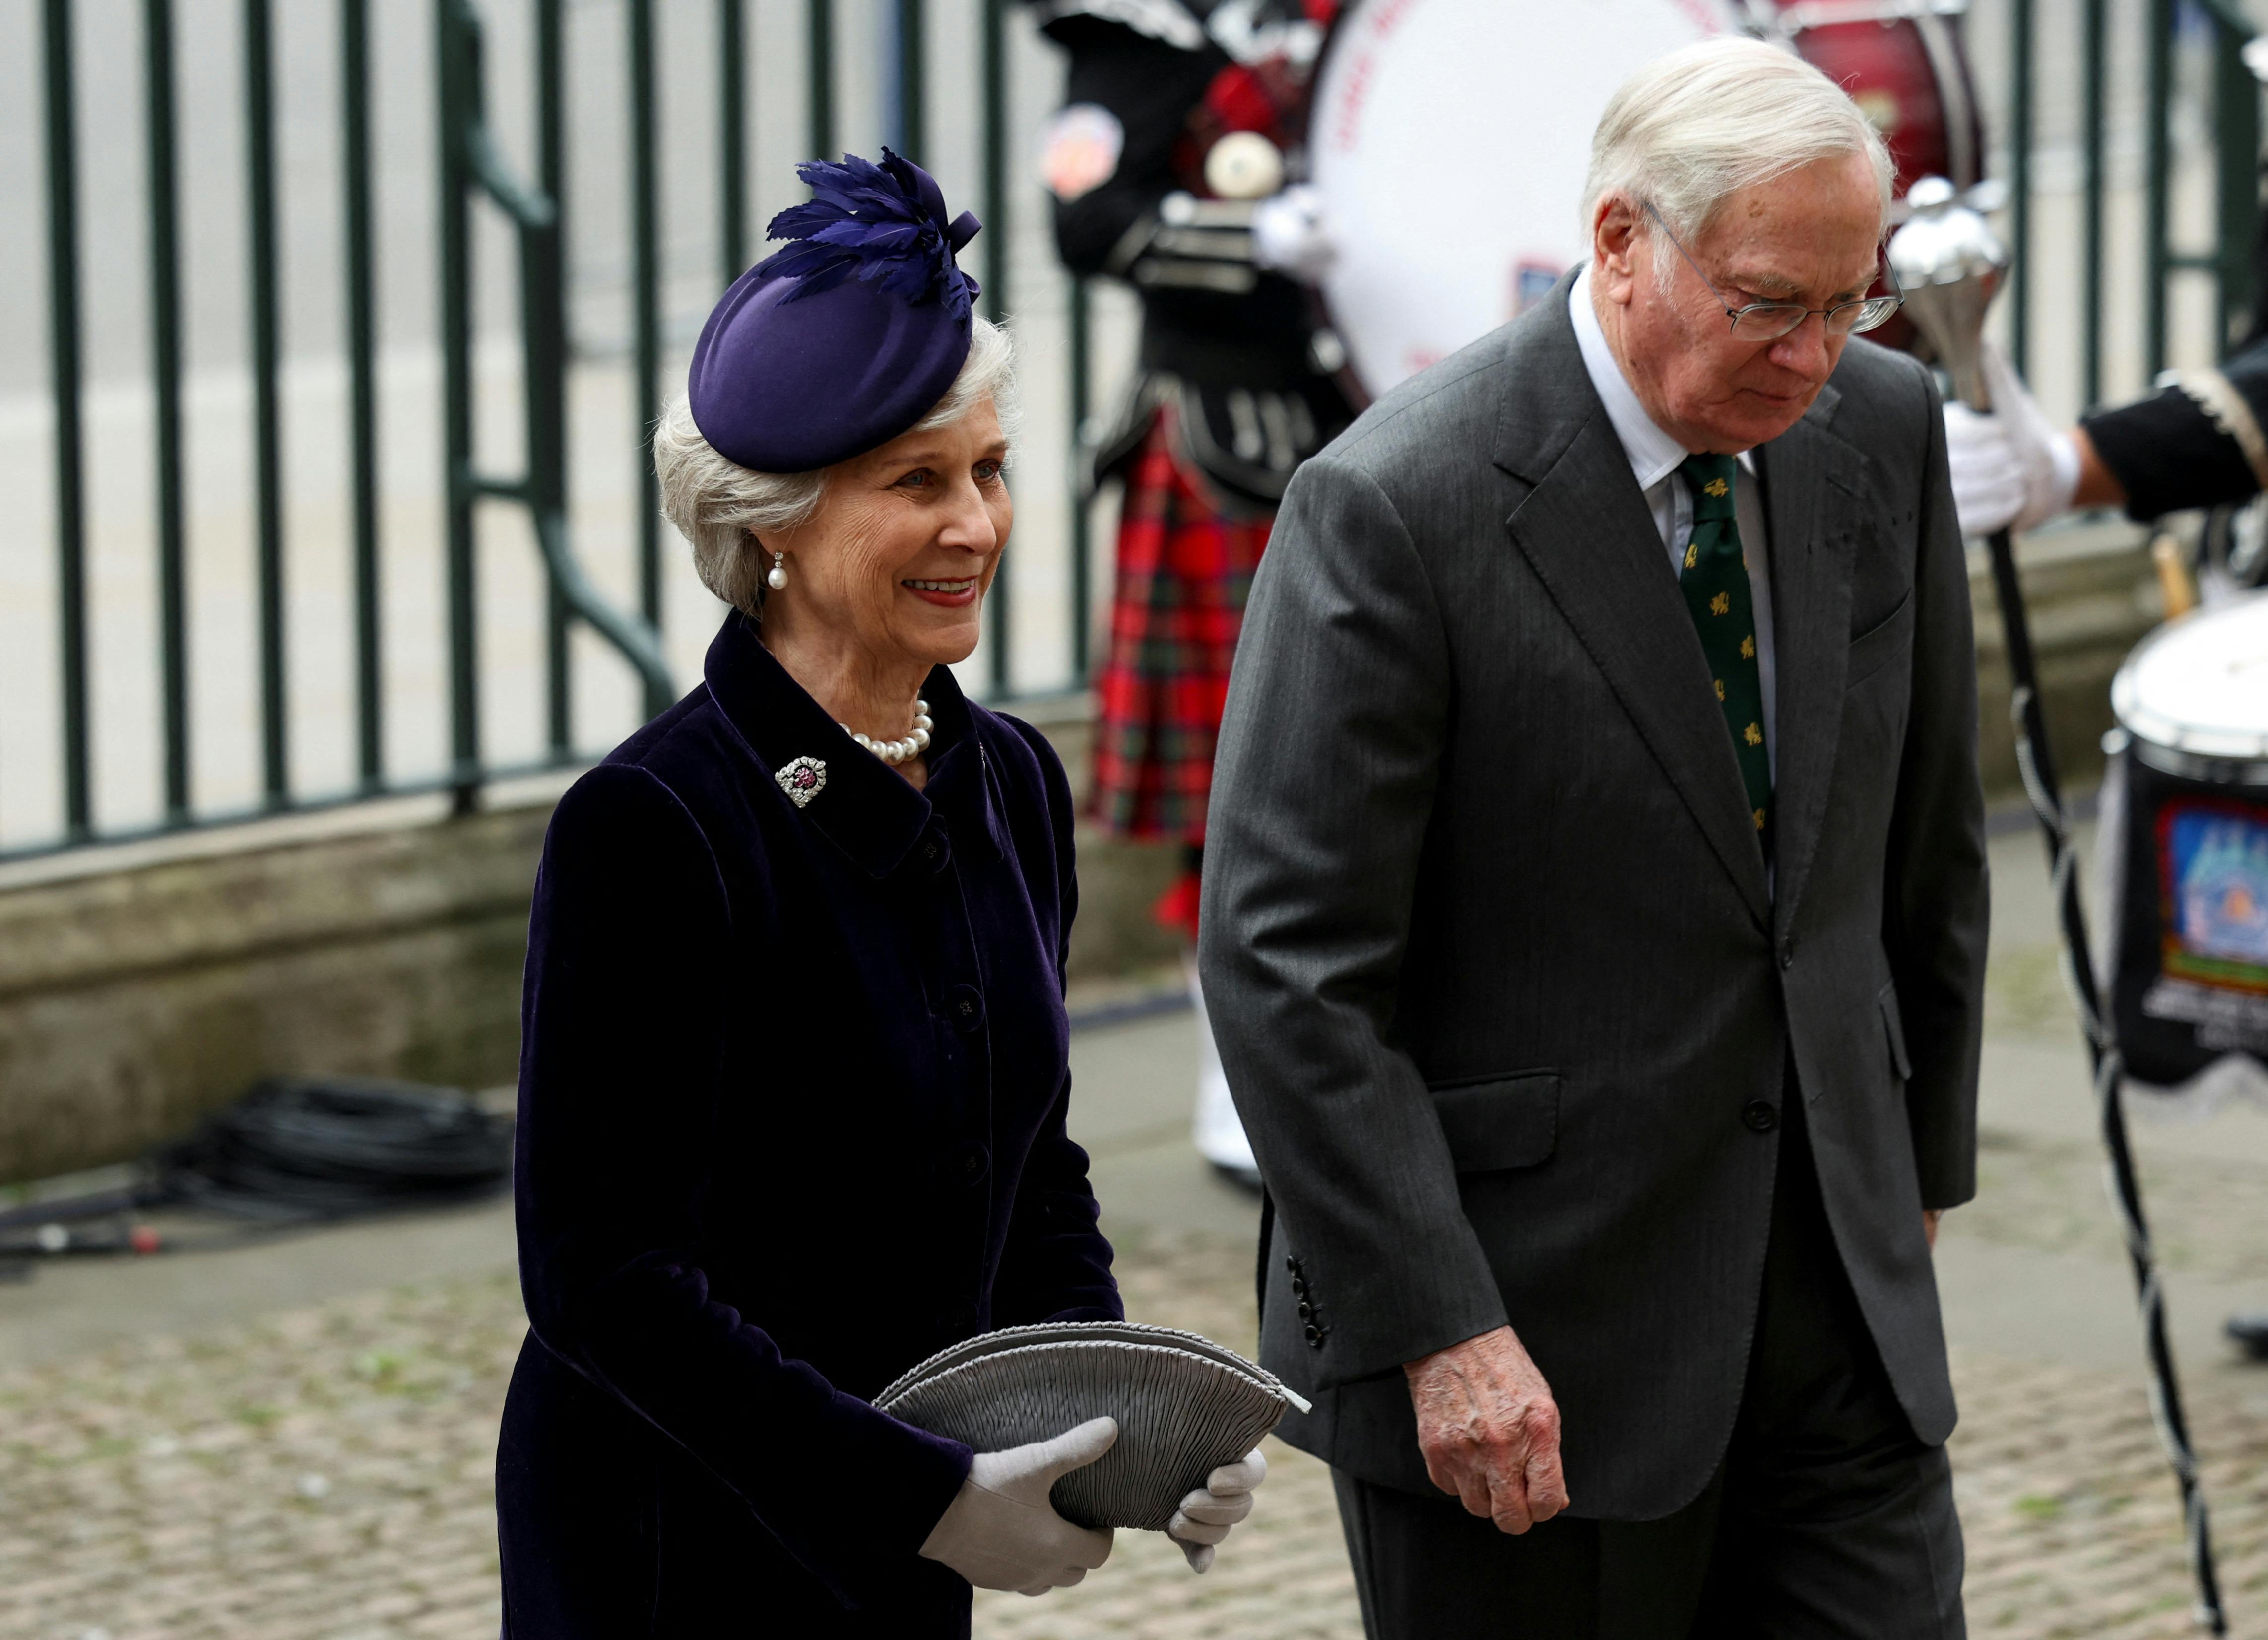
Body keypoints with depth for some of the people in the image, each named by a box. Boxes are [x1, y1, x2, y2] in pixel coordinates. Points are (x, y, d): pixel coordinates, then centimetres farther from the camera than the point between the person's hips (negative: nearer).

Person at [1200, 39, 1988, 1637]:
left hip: (1836, 1291, 5)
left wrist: (1921, 1166, 20)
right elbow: (1286, 959, -17)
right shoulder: (1394, 510, -16)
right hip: (1536, 1329, -5)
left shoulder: (1880, 431, 2)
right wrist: (1437, 1332, -20)